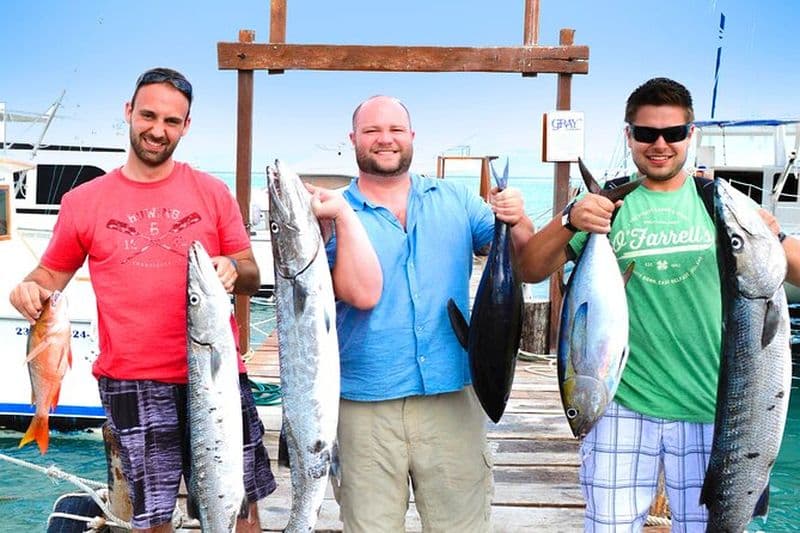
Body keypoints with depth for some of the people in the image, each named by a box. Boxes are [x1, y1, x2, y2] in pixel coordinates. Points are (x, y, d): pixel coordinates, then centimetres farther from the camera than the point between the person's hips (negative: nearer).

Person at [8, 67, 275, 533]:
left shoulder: (213, 192, 8)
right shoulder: (83, 201, 8)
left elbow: (251, 277, 8)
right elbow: (53, 272, 16)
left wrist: (233, 270, -15)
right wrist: (32, 288, -7)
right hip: (132, 381, 0)